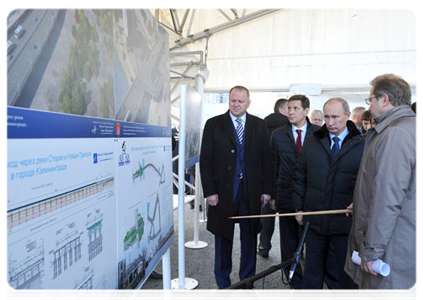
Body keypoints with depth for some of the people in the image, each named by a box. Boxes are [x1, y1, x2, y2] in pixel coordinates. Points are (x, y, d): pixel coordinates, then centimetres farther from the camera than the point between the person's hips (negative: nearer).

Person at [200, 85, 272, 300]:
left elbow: (266, 159, 5)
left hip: (251, 190, 2)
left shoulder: (259, 125, 5)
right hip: (223, 190, -1)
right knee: (223, 238, 11)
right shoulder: (213, 124, 0)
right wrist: (209, 191, -9)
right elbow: (205, 160, -3)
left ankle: (247, 281, 32)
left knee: (249, 236, 13)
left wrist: (266, 189, 0)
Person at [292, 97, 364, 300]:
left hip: (346, 222, -2)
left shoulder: (362, 145, -5)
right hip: (315, 221, 3)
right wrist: (299, 207, 6)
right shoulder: (312, 142, 3)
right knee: (312, 272, 17)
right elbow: (300, 177, 8)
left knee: (348, 275, 13)